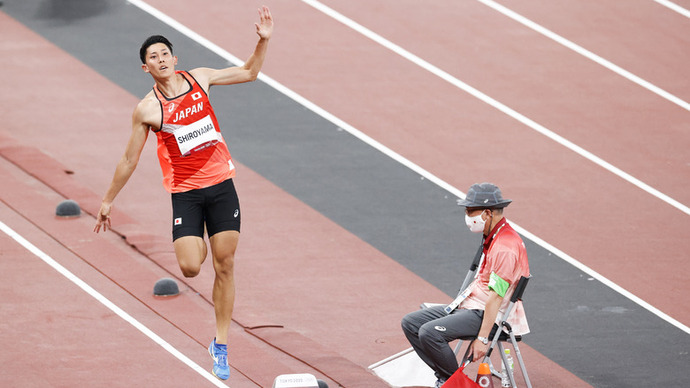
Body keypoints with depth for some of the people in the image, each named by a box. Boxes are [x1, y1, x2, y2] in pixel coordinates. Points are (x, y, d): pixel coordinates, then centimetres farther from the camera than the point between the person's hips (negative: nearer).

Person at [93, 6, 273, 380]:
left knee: (224, 266, 1)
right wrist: (108, 200, 7)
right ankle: (198, 244, 25)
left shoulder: (199, 78, 2)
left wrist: (263, 42, 1)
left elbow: (248, 73, 16)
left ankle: (221, 345, 11)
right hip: (185, 192, -2)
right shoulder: (148, 109, -7)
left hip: (221, 186, 2)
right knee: (190, 267, -15)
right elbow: (129, 159, 3)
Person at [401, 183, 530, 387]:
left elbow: (496, 297, -24)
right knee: (410, 323, 5)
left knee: (429, 333, -27)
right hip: (466, 305, 11)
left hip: (487, 315, -11)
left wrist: (482, 338, -25)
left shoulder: (504, 246, -22)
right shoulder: (491, 236, 11)